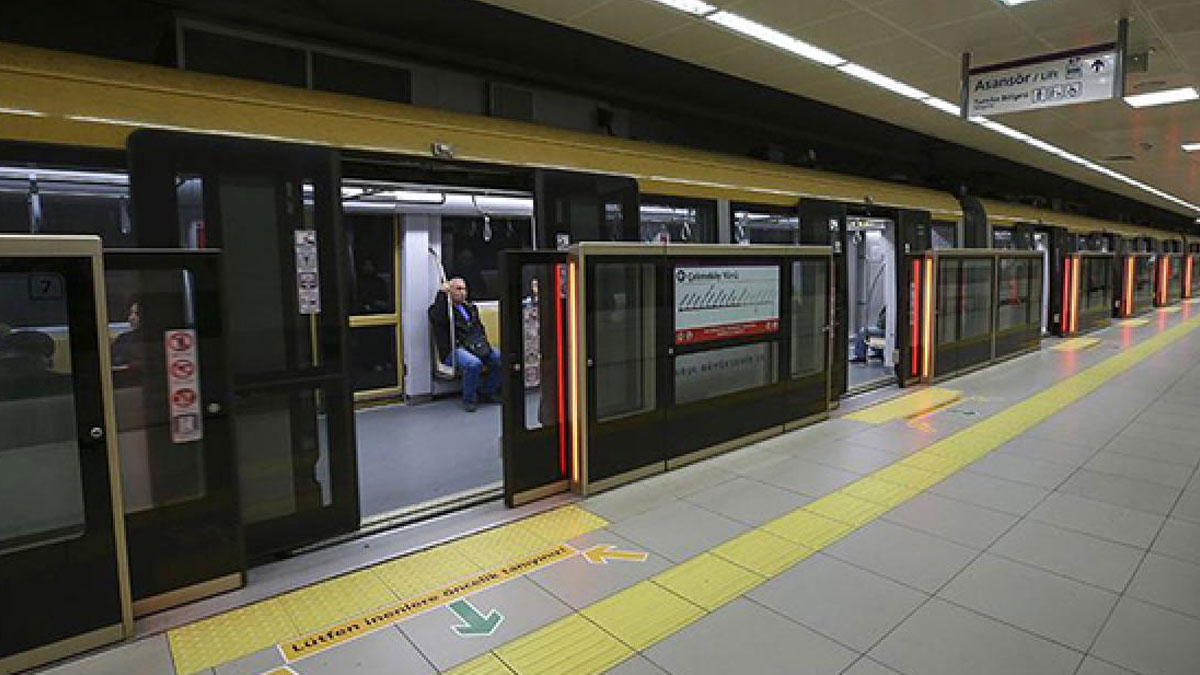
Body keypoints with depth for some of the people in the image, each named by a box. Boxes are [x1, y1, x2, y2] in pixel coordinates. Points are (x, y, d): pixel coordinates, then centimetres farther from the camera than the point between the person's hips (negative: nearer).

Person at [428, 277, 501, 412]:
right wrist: (442, 293, -14)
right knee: (474, 363, -36)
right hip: (454, 349, -6)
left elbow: (480, 327, 27)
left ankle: (485, 392, 2)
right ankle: (469, 400, -14)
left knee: (501, 359, -17)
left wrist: (483, 341, 7)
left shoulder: (471, 307, 25)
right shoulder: (441, 307, 5)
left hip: (476, 346, 6)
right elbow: (438, 319, -19)